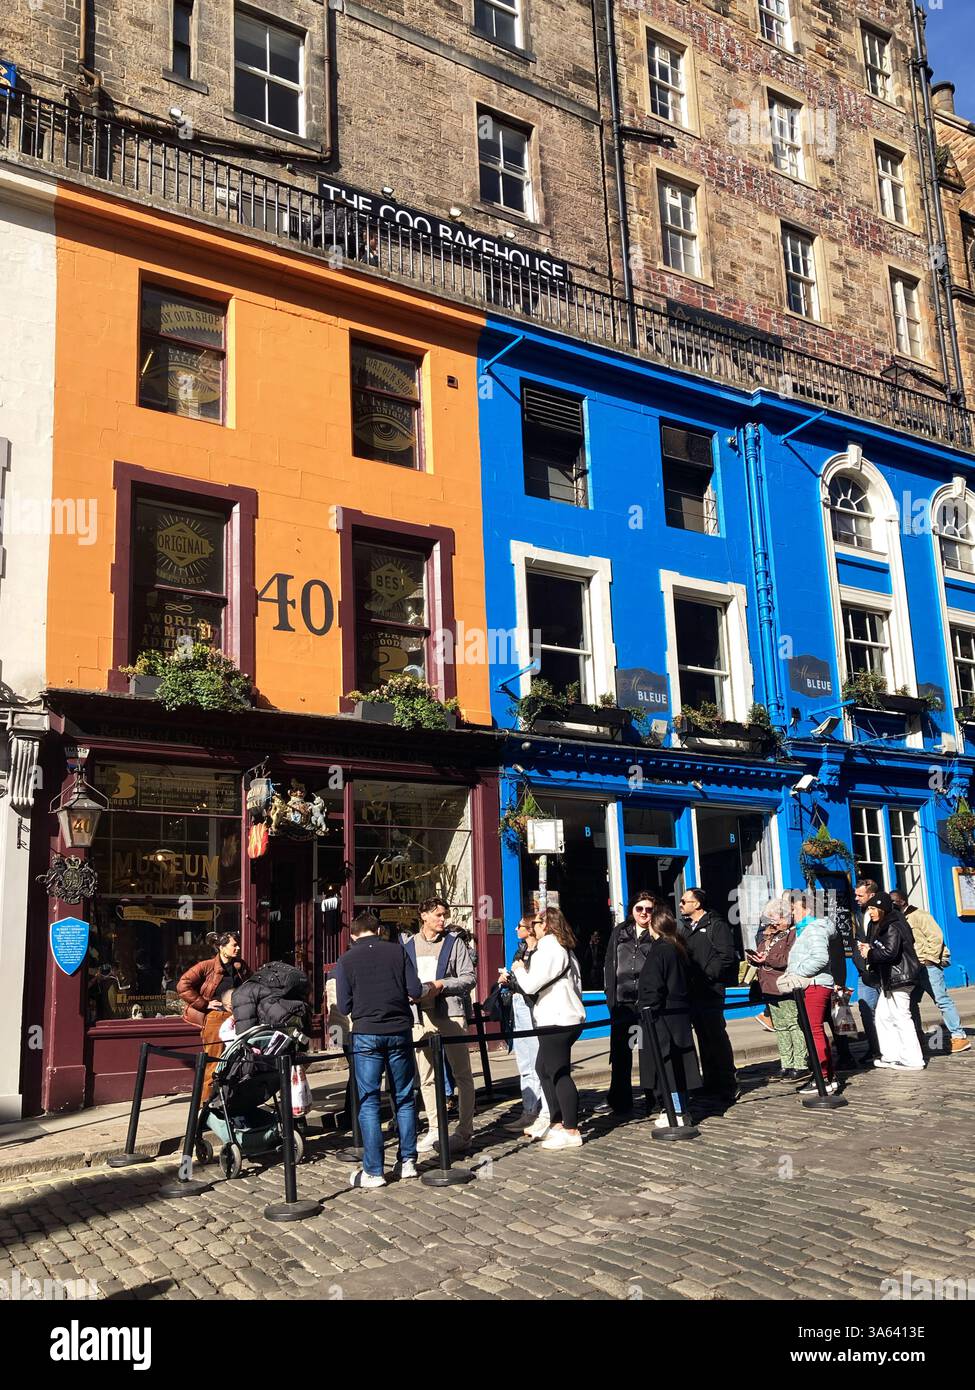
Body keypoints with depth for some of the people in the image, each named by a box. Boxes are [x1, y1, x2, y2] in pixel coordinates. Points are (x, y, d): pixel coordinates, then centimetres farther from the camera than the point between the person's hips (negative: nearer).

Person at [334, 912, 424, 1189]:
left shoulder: (346, 960, -2)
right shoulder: (397, 951, 1)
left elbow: (344, 1006, -2)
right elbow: (415, 991, -2)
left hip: (367, 1034, -2)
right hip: (400, 1030, 2)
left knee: (368, 1102, 3)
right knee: (404, 1098, 14)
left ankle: (373, 1171, 4)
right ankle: (407, 1161, 19)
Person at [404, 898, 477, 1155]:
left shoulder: (454, 942, 2)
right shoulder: (409, 946, 11)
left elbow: (470, 977, -1)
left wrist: (442, 985, -14)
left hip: (451, 1014, -3)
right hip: (421, 1016, 3)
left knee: (462, 1074, 1)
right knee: (426, 1078, 8)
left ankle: (464, 1132, 8)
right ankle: (434, 1130, 18)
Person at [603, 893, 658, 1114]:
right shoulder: (620, 932, 12)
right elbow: (610, 965, 12)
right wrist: (611, 997, 4)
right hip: (623, 1002, 4)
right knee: (620, 1053, 8)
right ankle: (619, 1102, 18)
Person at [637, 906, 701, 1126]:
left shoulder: (658, 952, -16)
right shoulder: (678, 949, 10)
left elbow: (653, 989, -19)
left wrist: (645, 1011, -12)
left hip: (662, 1017, -9)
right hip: (680, 1014, 9)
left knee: (666, 1064, -2)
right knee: (677, 1063, 14)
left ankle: (676, 1113, 0)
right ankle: (679, 1109, 21)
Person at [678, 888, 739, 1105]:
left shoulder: (716, 925, -5)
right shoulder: (685, 927, 19)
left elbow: (726, 955, -13)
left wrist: (708, 975, -15)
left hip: (710, 990, -7)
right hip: (692, 991, 7)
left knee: (717, 1036, -6)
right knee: (703, 1038, 11)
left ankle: (727, 1085, 1)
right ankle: (711, 1084, 18)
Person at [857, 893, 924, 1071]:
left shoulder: (892, 927, -16)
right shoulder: (879, 926, 15)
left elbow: (890, 952, -27)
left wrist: (870, 953, -13)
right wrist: (868, 948, 2)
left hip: (899, 978, -11)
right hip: (890, 979, 11)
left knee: (901, 1017, -6)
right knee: (883, 1016, 13)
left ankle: (912, 1061, 0)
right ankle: (891, 1055, 19)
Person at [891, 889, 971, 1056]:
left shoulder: (918, 915, -8)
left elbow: (936, 936, -14)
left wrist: (929, 959, -16)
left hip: (926, 966, -8)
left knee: (942, 1000, -6)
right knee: (910, 1003, 10)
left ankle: (959, 1037, -2)